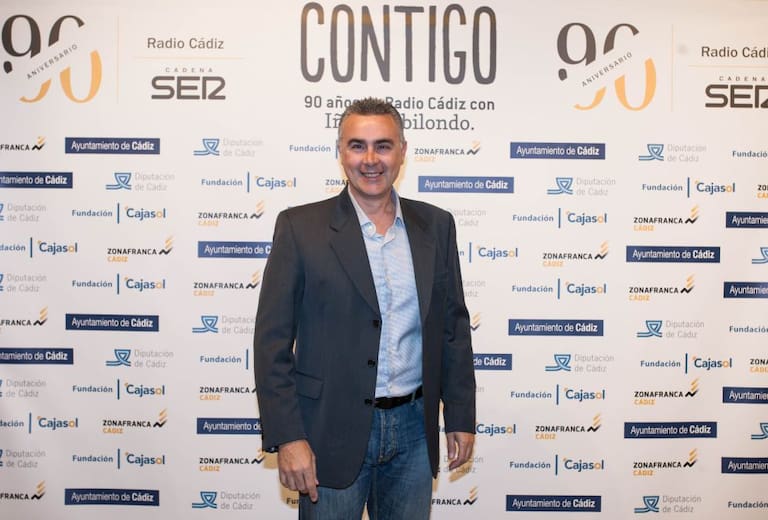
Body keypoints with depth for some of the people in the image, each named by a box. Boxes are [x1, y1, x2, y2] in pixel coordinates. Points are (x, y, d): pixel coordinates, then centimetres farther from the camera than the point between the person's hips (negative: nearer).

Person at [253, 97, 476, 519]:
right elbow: (272, 341, -7)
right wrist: (287, 436, -13)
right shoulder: (300, 227, -6)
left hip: (414, 429, 3)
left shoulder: (435, 226, 4)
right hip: (333, 432, -3)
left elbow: (454, 326, 8)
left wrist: (461, 417, 7)